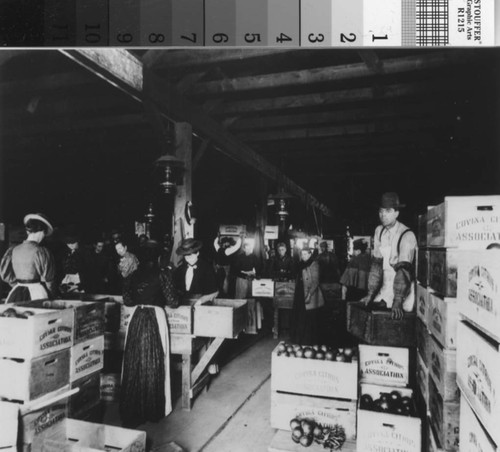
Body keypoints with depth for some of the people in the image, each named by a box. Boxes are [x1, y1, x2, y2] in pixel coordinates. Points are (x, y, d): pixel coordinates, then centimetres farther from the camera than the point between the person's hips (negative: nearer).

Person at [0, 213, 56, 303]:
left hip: (16, 294, 5)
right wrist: (49, 293, 10)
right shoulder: (41, 252, -13)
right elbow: (48, 278, -7)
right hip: (37, 293, -5)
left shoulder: (12, 250, 1)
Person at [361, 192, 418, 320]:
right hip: (385, 289, 5)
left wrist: (397, 302, -30)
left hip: (404, 291, -5)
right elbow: (376, 264, 2)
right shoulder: (379, 231, 3)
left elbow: (404, 270, -23)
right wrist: (370, 294, -2)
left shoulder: (407, 235, -15)